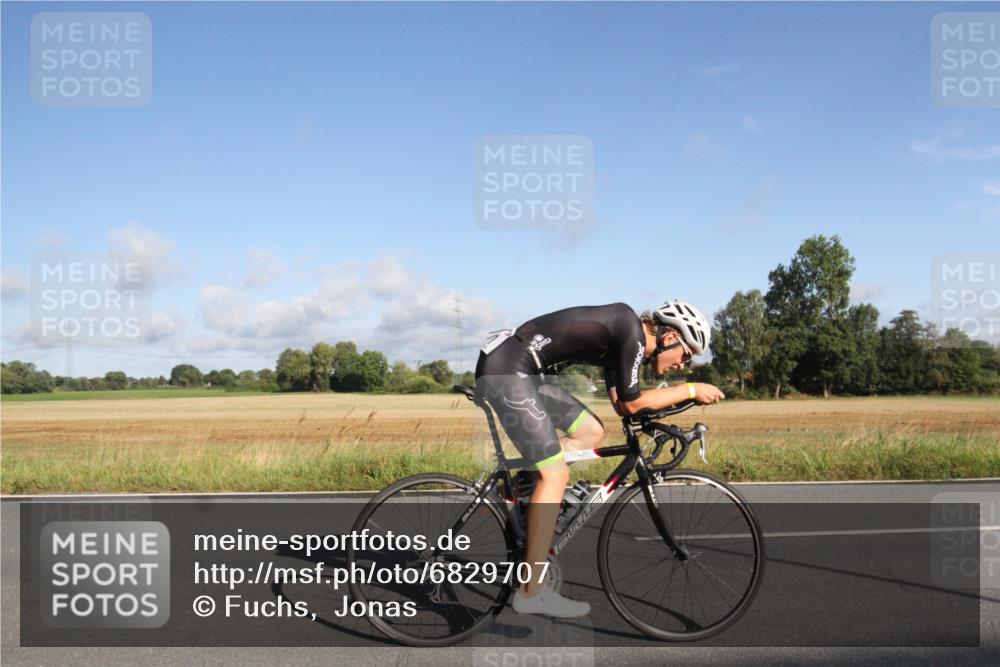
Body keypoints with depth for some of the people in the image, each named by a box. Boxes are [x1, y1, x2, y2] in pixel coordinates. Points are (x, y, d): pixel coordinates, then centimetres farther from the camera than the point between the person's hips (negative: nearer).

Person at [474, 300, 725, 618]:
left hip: (519, 371, 10)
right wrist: (692, 389, 1)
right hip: (505, 368, -10)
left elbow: (621, 404, 18)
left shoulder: (620, 336, 16)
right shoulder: (632, 331, -12)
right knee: (555, 475, -8)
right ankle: (532, 592, -2)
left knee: (591, 432, 12)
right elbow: (631, 403, -7)